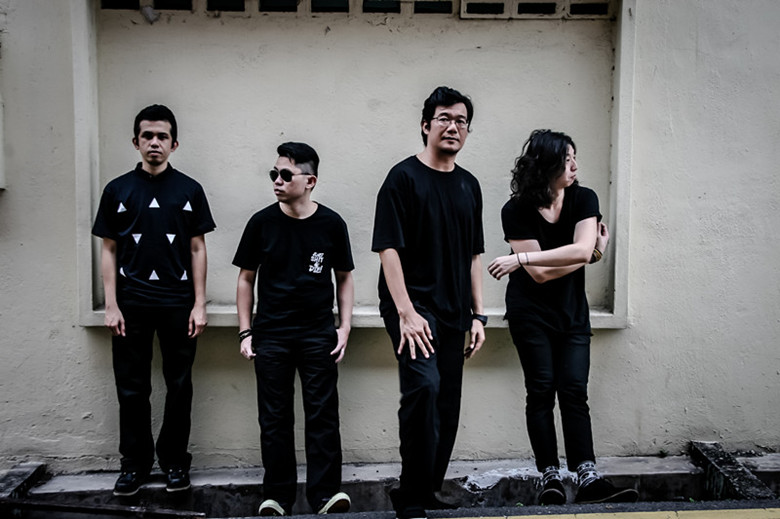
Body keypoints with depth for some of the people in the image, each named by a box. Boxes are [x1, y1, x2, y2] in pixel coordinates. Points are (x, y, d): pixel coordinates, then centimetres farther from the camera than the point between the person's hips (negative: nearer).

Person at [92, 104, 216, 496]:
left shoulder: (189, 190, 4)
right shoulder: (118, 190, 5)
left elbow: (197, 250, 4)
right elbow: (109, 251, 6)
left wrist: (199, 304, -1)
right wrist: (111, 306, -2)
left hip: (178, 303, 0)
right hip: (131, 303, 1)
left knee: (179, 386, 6)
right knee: (132, 388, 7)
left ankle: (174, 461, 20)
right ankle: (135, 463, 20)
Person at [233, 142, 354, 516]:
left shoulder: (331, 224, 0)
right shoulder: (262, 222, 1)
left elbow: (344, 278, 9)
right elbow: (246, 279, 7)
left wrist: (344, 327, 1)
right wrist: (245, 333, 1)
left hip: (319, 335, 0)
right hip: (271, 335, 1)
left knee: (323, 415, -2)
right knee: (274, 419, 6)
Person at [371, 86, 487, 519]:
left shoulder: (469, 185, 15)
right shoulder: (404, 177, -4)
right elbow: (388, 248, -10)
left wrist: (478, 315, 12)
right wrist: (406, 312, -17)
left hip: (453, 312, 7)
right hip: (412, 306, -6)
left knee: (447, 408, 8)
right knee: (424, 386, -24)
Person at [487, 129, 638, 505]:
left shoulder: (583, 199, -3)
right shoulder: (517, 211, -11)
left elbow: (582, 250, -20)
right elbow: (540, 274, -17)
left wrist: (521, 258, -24)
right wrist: (590, 254, -11)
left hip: (572, 311, 3)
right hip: (531, 312, -2)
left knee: (574, 391, -3)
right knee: (541, 391, -1)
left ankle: (588, 480, -5)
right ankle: (550, 478, 4)